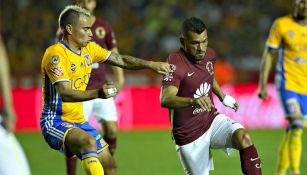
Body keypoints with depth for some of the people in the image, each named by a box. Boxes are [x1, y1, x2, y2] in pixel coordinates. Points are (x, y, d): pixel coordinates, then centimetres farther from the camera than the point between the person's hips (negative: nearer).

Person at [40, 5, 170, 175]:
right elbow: (65, 94, -30)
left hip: (79, 121, 9)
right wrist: (97, 93, -44)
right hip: (55, 123, -9)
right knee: (89, 142, -36)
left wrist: (151, 64, 0)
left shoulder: (88, 49, 7)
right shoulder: (56, 54, -19)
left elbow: (121, 60, 14)